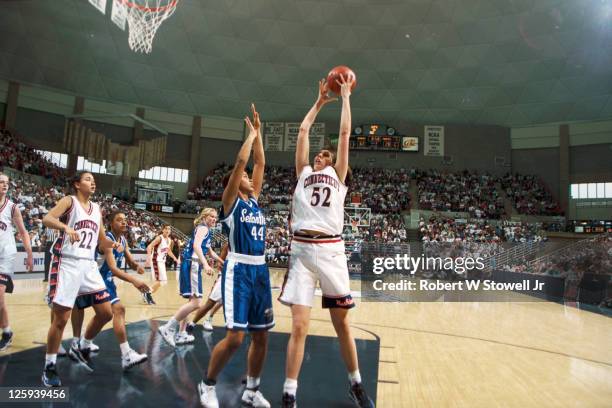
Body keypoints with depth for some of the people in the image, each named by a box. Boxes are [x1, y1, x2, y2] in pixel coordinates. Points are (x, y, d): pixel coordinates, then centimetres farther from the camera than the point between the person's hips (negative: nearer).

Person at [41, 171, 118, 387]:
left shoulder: (97, 208, 15)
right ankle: (49, 367, 17)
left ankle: (83, 347, 28)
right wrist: (66, 227, -38)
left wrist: (111, 244, -2)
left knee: (106, 313, 4)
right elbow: (46, 219, -20)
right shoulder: (69, 201, -2)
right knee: (60, 319, -1)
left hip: (89, 265, 6)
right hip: (67, 264, -6)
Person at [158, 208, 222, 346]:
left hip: (193, 266, 11)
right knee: (195, 302, -15)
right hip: (192, 265, -11)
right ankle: (168, 328, -11)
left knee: (193, 301, 17)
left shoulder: (206, 231, 23)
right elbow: (196, 245, -24)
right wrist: (205, 264, -35)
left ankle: (181, 334, 22)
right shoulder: (203, 228, -6)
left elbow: (210, 252, 35)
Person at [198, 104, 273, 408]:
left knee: (261, 336, 9)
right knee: (235, 337, -9)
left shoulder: (254, 199, 16)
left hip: (260, 270, 7)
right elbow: (241, 161, -10)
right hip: (238, 269, -7)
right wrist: (251, 134, 2)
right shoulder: (230, 200, -1)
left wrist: (258, 132, 17)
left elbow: (259, 162, 15)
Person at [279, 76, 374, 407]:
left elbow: (345, 133, 15)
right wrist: (319, 102, 32)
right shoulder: (303, 172, 19)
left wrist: (346, 97, 24)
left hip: (331, 249, 0)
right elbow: (303, 131, 22)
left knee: (342, 322, 9)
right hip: (302, 249, 0)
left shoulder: (338, 174, 17)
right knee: (299, 326, -4)